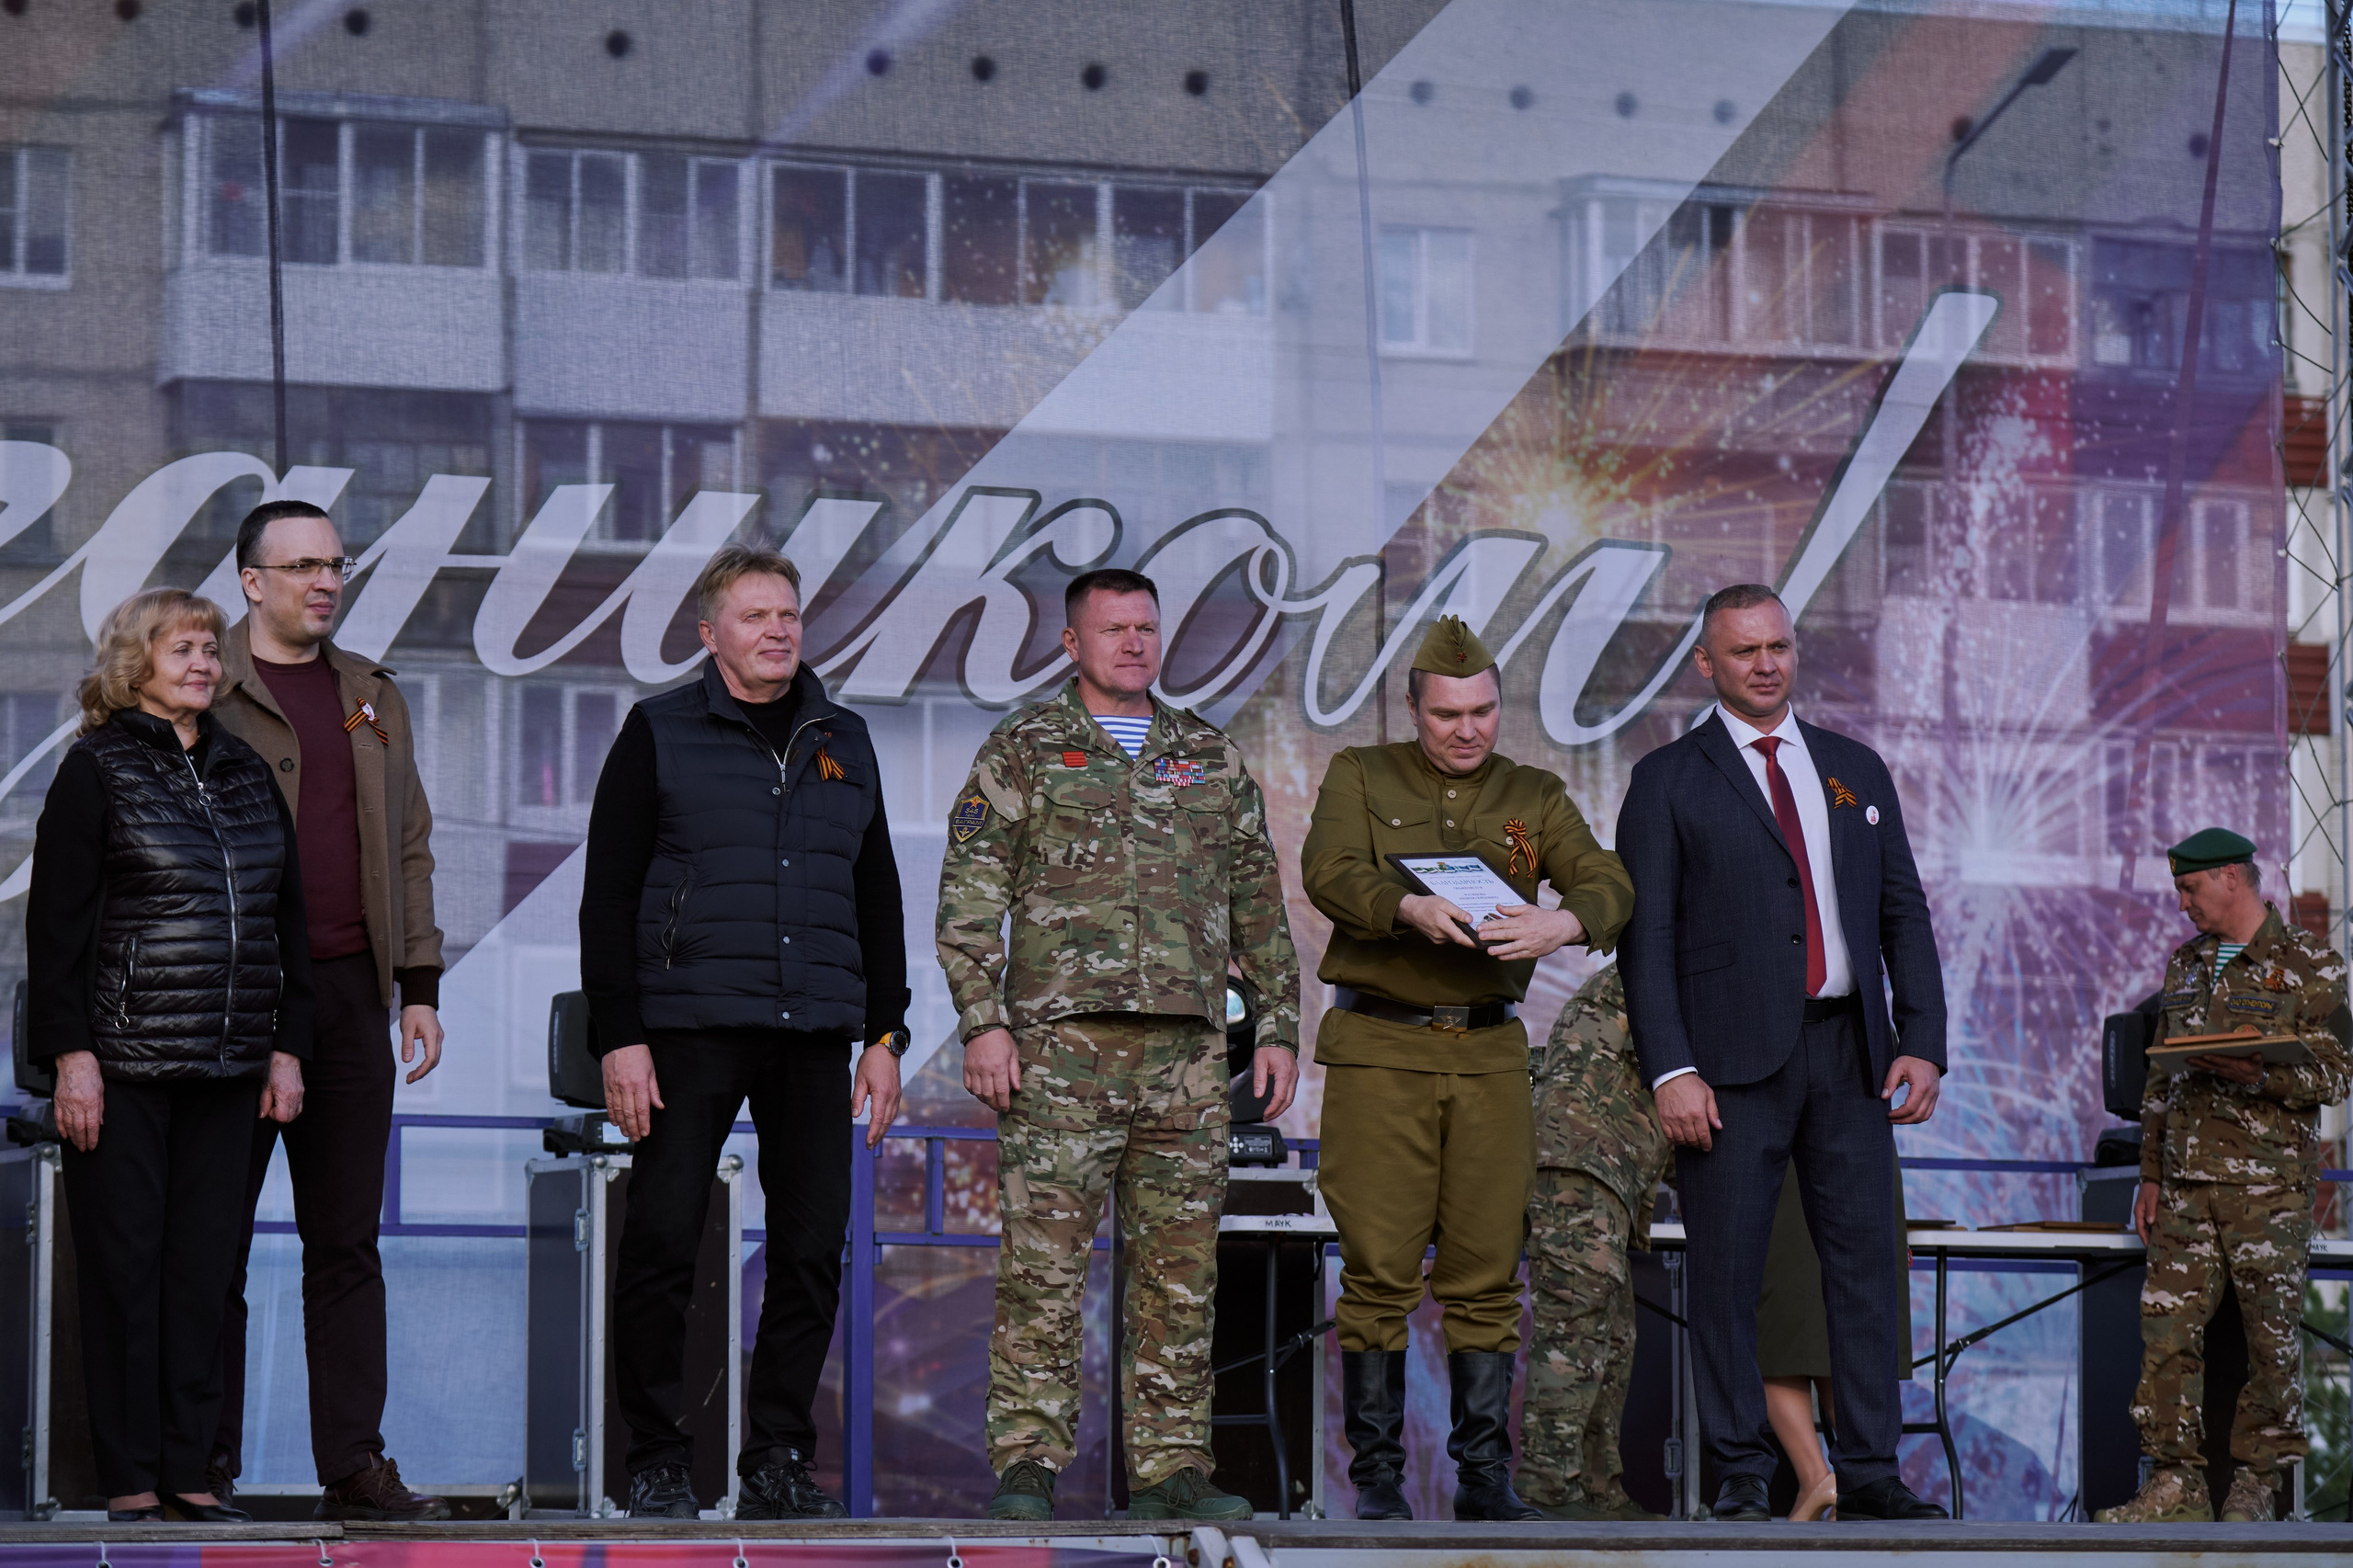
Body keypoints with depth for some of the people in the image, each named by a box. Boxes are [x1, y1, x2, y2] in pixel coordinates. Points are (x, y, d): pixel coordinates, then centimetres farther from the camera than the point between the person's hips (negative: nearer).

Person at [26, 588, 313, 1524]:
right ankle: (129, 1478, 3)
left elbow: (286, 916, 17)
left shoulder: (246, 773, 15)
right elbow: (56, 922, -6)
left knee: (204, 1267, 4)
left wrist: (286, 1047, 11)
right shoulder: (97, 770, -1)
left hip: (225, 1065, 5)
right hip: (123, 1064, -5)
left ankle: (186, 1470, 9)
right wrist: (70, 1053, -12)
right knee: (124, 1264, -2)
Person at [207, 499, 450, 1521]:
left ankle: (353, 1467, 8)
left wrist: (419, 985, 11)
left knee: (348, 1244, 5)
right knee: (214, 1238, 0)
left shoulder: (372, 698, 17)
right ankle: (207, 1465, 5)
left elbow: (409, 848, 18)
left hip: (351, 992, 5)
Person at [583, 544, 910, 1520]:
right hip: (688, 1033, -4)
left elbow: (878, 900, 20)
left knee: (812, 1250, 1)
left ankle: (778, 1461, 10)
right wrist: (620, 1037, -8)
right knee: (662, 1245, -5)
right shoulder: (660, 735, 4)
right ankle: (658, 1463, 5)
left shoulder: (844, 743, 16)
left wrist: (885, 1037, 12)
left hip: (815, 1037, 4)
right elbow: (607, 897, 0)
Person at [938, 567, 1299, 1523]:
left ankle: (1169, 1471, 8)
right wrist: (981, 1022, -9)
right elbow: (969, 897, 1)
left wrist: (1279, 1027, 12)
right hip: (1062, 1045, -4)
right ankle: (1026, 1469, -5)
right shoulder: (1023, 751, 6)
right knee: (1043, 1262, -7)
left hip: (1190, 1052, 4)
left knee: (1179, 1269, 3)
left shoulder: (1212, 762, 17)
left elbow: (1259, 907, 19)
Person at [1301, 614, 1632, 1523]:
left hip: (1490, 1054, 3)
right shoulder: (1360, 777, 6)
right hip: (1378, 1048, -2)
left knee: (1487, 1271, 2)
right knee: (1379, 1269, -4)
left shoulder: (1534, 798, 12)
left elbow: (1607, 884, -3)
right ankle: (1377, 1475, 3)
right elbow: (1328, 870, -12)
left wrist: (1564, 921, -26)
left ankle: (1485, 1476, 9)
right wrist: (1408, 909, -32)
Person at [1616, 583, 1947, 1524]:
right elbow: (1645, 937, -3)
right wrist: (1671, 1071, -13)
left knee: (1867, 1262, 2)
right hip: (1732, 1058, -4)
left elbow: (1904, 912, 14)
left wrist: (1923, 1042, 3)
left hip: (1849, 1054, 4)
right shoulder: (1669, 782, 3)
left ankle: (1868, 1473, 6)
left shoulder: (1856, 770, 16)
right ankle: (1742, 1477, 4)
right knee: (1726, 1272, -2)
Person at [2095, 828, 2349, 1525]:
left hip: (2270, 1184, -5)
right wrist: (2150, 1174, 15)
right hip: (2187, 1180, 5)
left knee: (2271, 1336, -1)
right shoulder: (2186, 963, 17)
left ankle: (2258, 1482, 9)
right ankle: (2175, 1482, 1)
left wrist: (2256, 1072, -22)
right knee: (2169, 1328, -2)